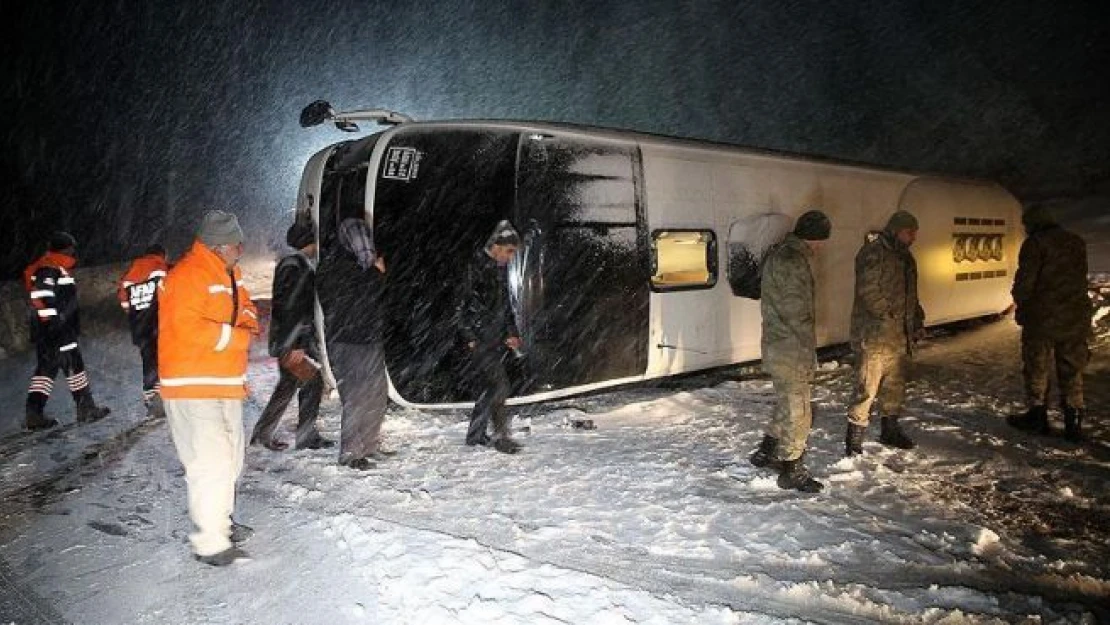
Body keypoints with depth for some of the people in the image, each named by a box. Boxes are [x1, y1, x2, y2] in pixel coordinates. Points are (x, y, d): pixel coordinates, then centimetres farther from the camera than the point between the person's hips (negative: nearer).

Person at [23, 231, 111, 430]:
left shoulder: (59, 270, 21)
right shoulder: (48, 269, -11)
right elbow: (40, 295, -25)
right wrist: (51, 320, -26)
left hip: (61, 330, 10)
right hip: (55, 331, -10)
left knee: (46, 368, 9)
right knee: (73, 365, -3)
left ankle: (34, 415, 9)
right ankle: (86, 409, 4)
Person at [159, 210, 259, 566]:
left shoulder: (228, 273, 11)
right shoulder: (187, 276, -18)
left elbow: (243, 306, 24)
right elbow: (187, 329, -28)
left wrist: (246, 318, 0)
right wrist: (238, 337, -19)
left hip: (226, 384, 10)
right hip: (193, 389, -10)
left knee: (230, 458, 20)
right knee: (211, 463, -10)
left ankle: (220, 521, 36)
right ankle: (210, 544, 0)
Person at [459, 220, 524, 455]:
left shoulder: (501, 268, 12)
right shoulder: (477, 266, -12)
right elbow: (464, 304, -13)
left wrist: (511, 333, 14)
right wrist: (470, 337, -14)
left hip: (497, 337, 8)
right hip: (481, 338, -8)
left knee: (489, 386, 11)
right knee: (498, 385, -11)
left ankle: (476, 435, 21)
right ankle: (501, 435, -3)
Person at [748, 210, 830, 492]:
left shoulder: (778, 253, 11)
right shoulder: (794, 261, -21)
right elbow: (797, 313, -23)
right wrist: (810, 349, -13)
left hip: (776, 345, 10)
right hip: (791, 350, -10)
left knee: (787, 404, 24)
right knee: (797, 411, 2)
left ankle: (767, 451, 36)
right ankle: (791, 471, 13)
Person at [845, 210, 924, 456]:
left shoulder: (905, 256, 16)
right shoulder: (873, 252, -13)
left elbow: (910, 293, 24)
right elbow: (869, 292, -20)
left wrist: (917, 321, 16)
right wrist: (891, 315, -16)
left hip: (899, 336, 9)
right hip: (874, 334, -9)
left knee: (895, 384, 17)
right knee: (867, 387, -6)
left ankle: (890, 429, 30)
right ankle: (854, 436, 2)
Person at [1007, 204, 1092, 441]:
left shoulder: (1035, 243, -11)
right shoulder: (1077, 242, 11)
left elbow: (1025, 280, -15)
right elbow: (1080, 277, 15)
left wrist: (1021, 304, -1)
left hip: (1042, 317, -6)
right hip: (1076, 317, 6)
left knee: (1036, 368, 8)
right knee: (1072, 371, 11)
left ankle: (1037, 416, 15)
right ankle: (1073, 423, 12)